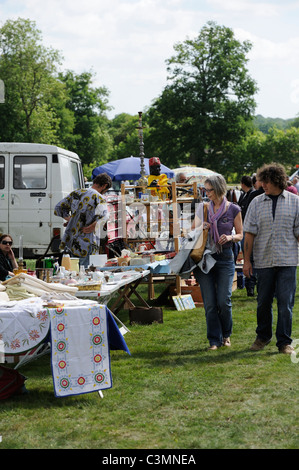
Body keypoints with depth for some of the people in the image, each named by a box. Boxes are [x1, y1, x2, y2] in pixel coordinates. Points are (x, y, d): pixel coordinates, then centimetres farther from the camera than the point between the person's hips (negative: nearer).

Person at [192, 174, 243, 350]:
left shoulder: (233, 209, 1)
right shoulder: (203, 207, 7)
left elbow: (240, 235, 8)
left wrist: (230, 237, -13)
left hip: (225, 257, -2)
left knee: (224, 301, -5)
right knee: (210, 303, 0)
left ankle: (226, 334, 20)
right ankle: (215, 340, 10)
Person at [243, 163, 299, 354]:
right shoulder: (257, 203, 5)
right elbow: (250, 233, 6)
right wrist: (246, 260, 3)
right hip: (264, 261, 2)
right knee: (263, 302, 9)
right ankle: (263, 337, 27)